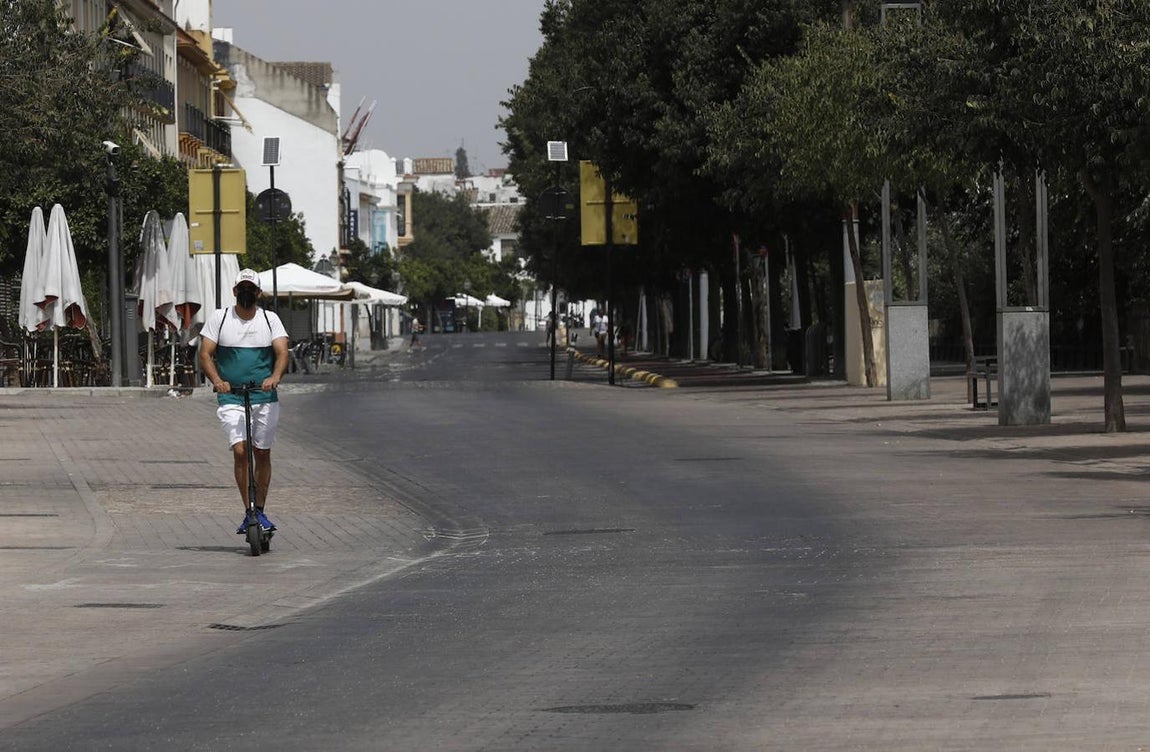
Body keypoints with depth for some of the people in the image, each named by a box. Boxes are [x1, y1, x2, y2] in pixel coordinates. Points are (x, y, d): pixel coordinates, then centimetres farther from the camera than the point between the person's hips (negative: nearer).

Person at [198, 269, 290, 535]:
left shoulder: (270, 319, 6)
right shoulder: (219, 318, 3)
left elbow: (282, 352, -6)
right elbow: (205, 354, -2)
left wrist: (275, 377, -27)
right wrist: (217, 380, -21)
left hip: (265, 399, 2)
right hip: (231, 400, -2)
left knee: (262, 454, 7)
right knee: (240, 451, -15)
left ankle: (260, 511, 19)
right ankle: (248, 513, -10)